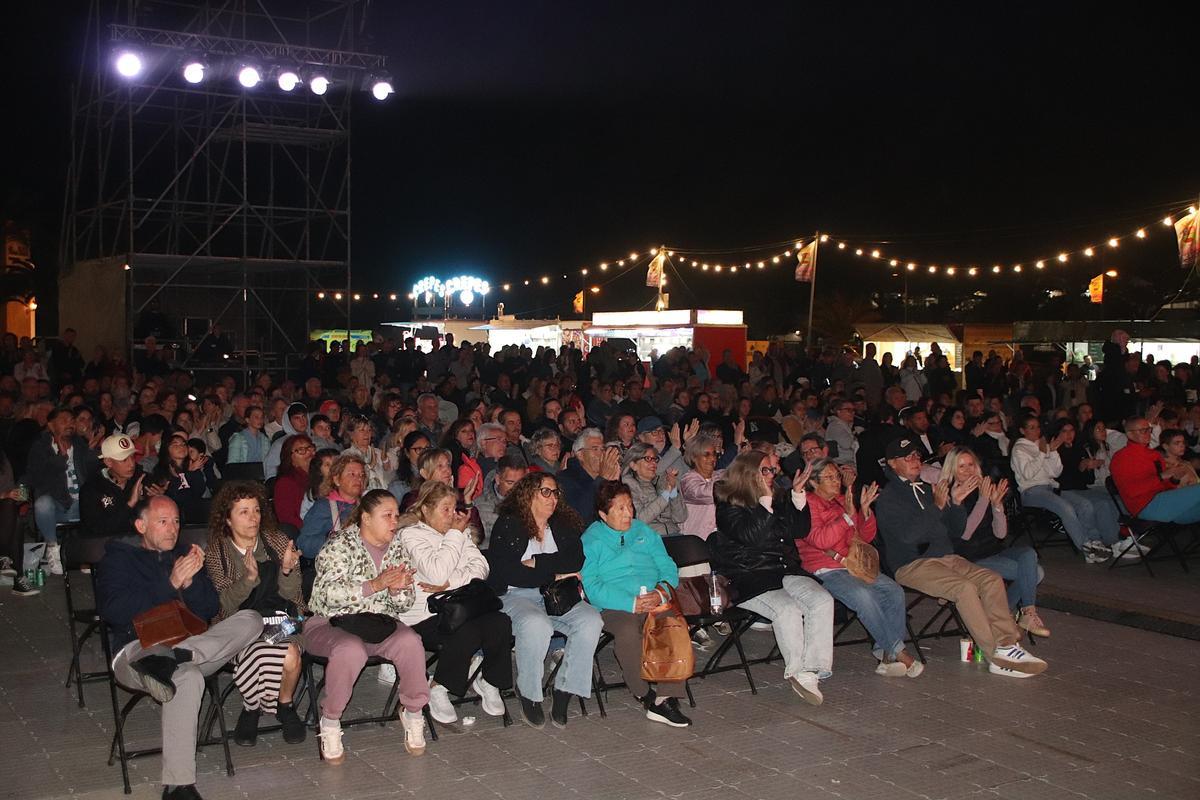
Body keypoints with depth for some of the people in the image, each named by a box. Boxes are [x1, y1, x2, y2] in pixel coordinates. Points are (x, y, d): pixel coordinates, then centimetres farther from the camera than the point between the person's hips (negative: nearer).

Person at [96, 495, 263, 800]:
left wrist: (190, 582, -8)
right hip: (138, 648, -4)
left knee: (250, 620, -19)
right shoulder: (118, 558, 10)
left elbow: (210, 609, 13)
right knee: (188, 677, -37)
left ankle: (173, 657, -38)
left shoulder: (185, 554, 21)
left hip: (193, 643, 4)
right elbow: (113, 611, -9)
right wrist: (171, 584, -16)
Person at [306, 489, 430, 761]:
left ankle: (413, 713, -6)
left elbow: (404, 605, 11)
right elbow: (329, 593, -21)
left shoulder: (396, 547, 9)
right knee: (351, 650, -38)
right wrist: (375, 585, -28)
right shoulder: (341, 544, -7)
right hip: (331, 623, -4)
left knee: (410, 642, -27)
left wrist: (398, 590, -14)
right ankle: (330, 722, -15)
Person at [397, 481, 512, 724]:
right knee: (466, 633, -33)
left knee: (500, 623, -22)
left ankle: (489, 681, 2)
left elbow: (480, 567, 4)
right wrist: (455, 534, -11)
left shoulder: (459, 532, 17)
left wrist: (449, 583, -13)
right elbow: (438, 573, -20)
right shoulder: (411, 534, -5)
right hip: (423, 615, -6)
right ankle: (438, 689, -8)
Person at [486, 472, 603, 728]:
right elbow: (502, 570, -9)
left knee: (591, 620, -24)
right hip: (516, 595, -4)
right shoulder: (508, 525, 4)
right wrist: (553, 574, -7)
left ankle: (565, 692, -16)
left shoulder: (564, 525, 17)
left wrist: (536, 563, -8)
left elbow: (577, 561, 1)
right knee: (536, 625, -36)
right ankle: (529, 695, -15)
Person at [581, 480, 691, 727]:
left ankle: (667, 697, -25)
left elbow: (669, 570, 14)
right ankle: (645, 695, -15)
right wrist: (632, 603, -16)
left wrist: (660, 593, -9)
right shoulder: (590, 540, 8)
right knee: (628, 632, -36)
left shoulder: (645, 532, 22)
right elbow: (592, 587, -5)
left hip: (655, 600, 3)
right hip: (615, 606, -3)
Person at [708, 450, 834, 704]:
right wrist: (765, 500, -14)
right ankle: (797, 671, -19)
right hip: (747, 579, -6)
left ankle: (810, 670, -23)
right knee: (788, 609, -32)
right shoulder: (728, 505, 0)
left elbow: (800, 531, 12)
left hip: (785, 571, 6)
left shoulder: (778, 497, 18)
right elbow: (751, 536, -15)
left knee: (822, 600, -21)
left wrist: (798, 495, 2)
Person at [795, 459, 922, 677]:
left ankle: (886, 654, -18)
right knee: (862, 595, -31)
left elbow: (867, 537, 19)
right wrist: (848, 515, -21)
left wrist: (865, 510, 2)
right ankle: (896, 652, -20)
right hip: (824, 572, -7)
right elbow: (821, 540, -17)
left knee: (894, 591, -17)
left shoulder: (842, 501, 19)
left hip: (853, 566, 7)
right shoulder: (807, 505, -2)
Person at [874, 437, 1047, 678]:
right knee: (965, 587, -29)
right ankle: (997, 657, -25)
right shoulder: (887, 498, -3)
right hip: (912, 565, -8)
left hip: (946, 557, 8)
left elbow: (952, 529, 26)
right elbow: (907, 534, -19)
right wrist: (937, 506, -19)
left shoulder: (926, 489, 21)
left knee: (992, 580, -15)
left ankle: (1007, 645, -20)